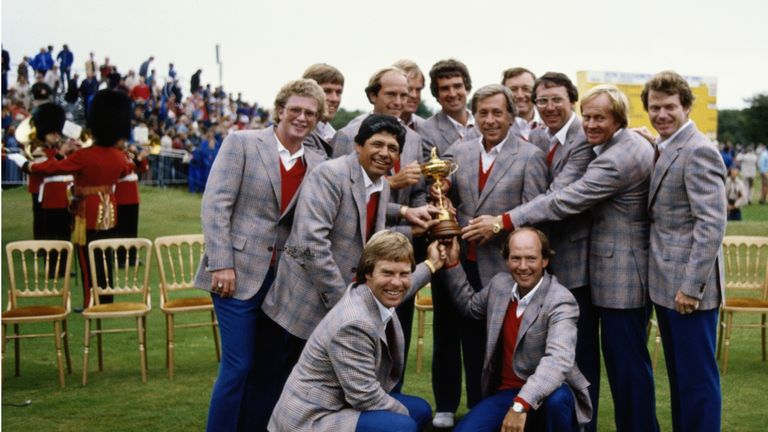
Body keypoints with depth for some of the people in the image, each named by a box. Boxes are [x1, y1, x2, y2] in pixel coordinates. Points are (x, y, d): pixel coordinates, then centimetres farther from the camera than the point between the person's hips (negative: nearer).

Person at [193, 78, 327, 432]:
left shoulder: (316, 166, 9)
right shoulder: (242, 143, -3)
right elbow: (215, 203, -9)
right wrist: (221, 264, -15)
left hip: (282, 278, 5)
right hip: (238, 272, -5)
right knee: (238, 366, -5)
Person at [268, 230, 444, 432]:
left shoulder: (377, 297, -1)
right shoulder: (354, 324, -28)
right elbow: (364, 397, -25)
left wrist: (431, 265, 31)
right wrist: (405, 414, -10)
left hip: (338, 403, 10)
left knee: (421, 410, 13)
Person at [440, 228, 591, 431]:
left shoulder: (560, 300, -19)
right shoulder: (500, 282, 3)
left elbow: (559, 359, -34)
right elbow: (470, 306, 26)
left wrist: (521, 404, -45)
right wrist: (452, 264, 14)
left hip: (547, 393, -5)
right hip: (505, 393, 5)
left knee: (557, 399, -39)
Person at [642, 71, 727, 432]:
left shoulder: (697, 151, -15)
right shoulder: (662, 148, 13)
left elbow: (712, 224, -21)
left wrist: (692, 286, -22)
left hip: (688, 286, -9)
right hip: (666, 284, 9)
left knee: (696, 377, -1)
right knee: (678, 375, 18)